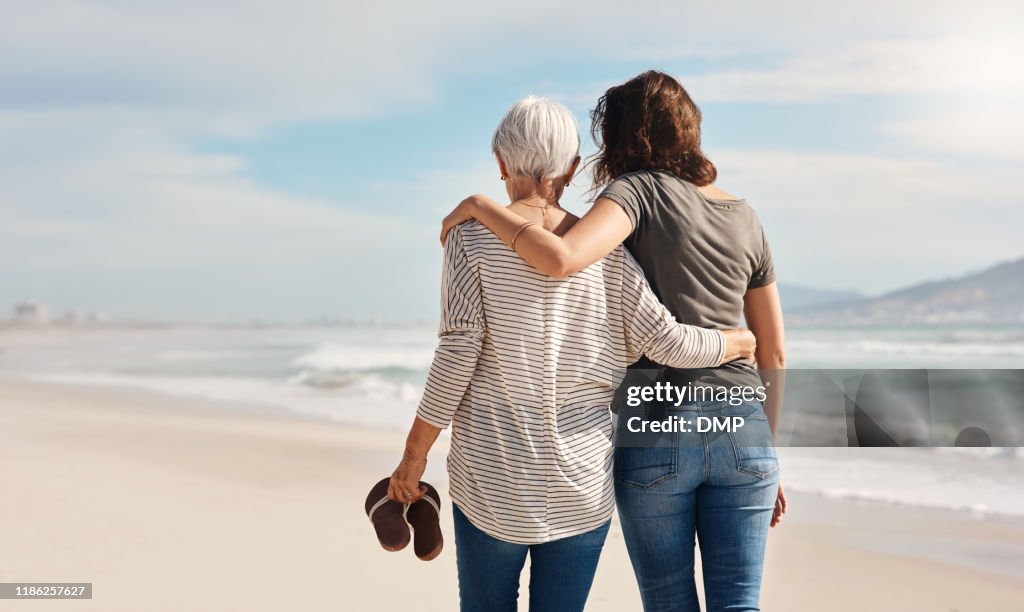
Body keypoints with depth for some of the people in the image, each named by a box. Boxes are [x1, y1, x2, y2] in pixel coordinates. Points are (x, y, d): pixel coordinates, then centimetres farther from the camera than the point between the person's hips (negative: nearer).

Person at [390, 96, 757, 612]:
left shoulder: (471, 239, -7)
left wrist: (415, 452, -3)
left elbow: (455, 360, -12)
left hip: (493, 479, -2)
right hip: (584, 483, 2)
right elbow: (667, 342, -3)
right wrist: (743, 341, 15)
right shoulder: (606, 253, -1)